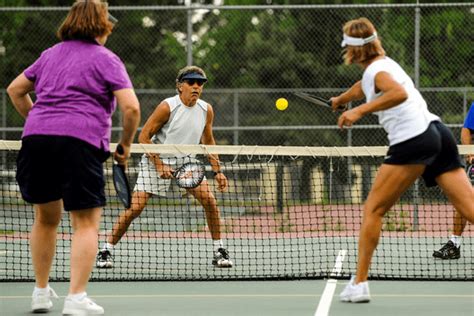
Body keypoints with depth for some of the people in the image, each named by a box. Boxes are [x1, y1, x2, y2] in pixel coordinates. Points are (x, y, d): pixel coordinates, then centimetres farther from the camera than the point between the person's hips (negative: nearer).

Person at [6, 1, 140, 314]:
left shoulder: (51, 54, 22)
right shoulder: (106, 59, 5)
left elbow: (15, 90, 29)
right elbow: (131, 107, -6)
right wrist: (125, 145, 7)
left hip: (35, 136, 5)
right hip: (80, 141, -5)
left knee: (46, 218, 20)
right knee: (86, 223, 0)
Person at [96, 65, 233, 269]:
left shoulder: (206, 110, -3)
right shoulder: (167, 107, -19)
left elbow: (208, 142, 12)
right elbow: (143, 137, -15)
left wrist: (217, 171, 5)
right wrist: (159, 166, -21)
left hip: (185, 161, 4)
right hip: (156, 160, -4)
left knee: (209, 199, -12)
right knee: (135, 206, -13)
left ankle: (219, 251, 2)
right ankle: (106, 251, -2)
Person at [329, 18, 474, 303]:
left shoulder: (376, 70, -5)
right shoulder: (384, 64, 22)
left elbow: (400, 93, -28)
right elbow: (363, 87, 46)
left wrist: (360, 110, -27)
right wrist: (341, 99, 64)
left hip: (413, 141, -8)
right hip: (439, 133, 8)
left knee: (373, 209, 3)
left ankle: (360, 283, 3)